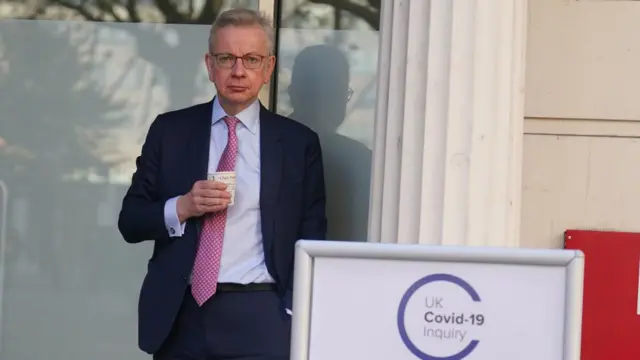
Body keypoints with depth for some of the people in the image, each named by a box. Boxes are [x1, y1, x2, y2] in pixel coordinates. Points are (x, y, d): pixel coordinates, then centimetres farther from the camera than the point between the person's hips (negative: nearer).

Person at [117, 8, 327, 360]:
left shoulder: (298, 142, 4)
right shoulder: (170, 130, 6)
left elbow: (311, 240, 4)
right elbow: (130, 221, 6)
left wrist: (299, 318, -7)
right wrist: (182, 208, -12)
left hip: (260, 317, -1)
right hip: (180, 315, 1)